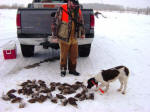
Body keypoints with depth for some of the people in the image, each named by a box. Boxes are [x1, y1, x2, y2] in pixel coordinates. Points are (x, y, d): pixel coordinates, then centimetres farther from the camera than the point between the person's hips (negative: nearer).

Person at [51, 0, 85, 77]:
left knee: (74, 55, 11)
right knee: (64, 55, 6)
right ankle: (63, 70, 24)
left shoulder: (78, 11, 6)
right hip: (64, 38, -5)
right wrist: (54, 35, -9)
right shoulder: (62, 9, -11)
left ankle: (72, 69, 27)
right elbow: (55, 22, -9)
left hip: (74, 38, 5)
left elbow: (81, 23, 19)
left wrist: (82, 33, 22)